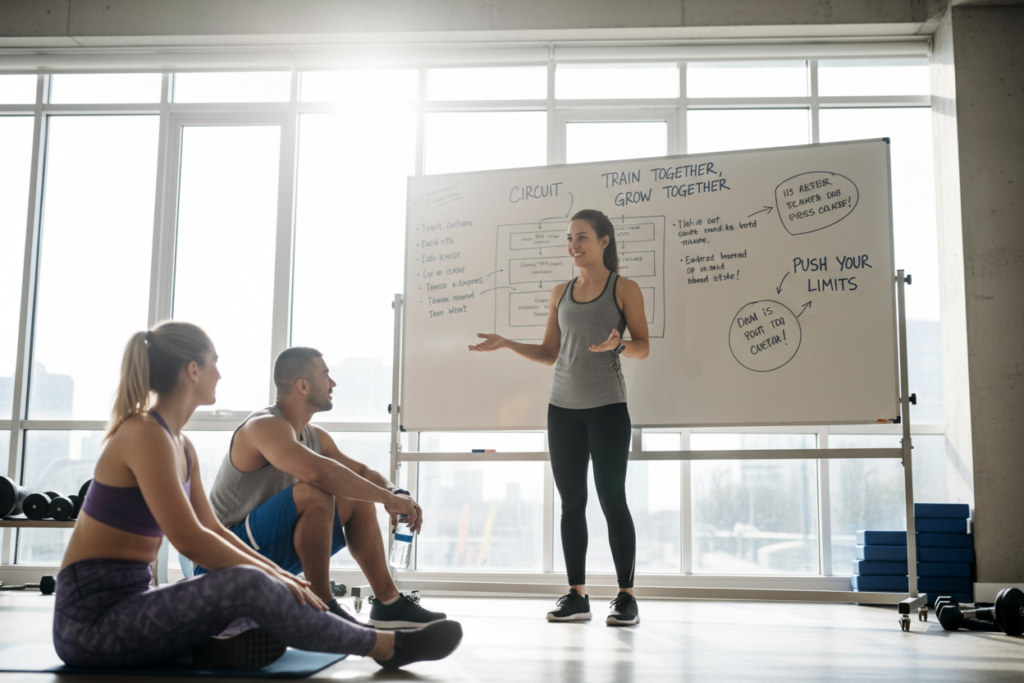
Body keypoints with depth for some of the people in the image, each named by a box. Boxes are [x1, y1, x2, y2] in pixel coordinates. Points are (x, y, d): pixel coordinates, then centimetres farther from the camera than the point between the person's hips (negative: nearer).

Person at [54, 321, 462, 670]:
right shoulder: (144, 433, -17)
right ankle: (384, 647, -15)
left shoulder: (181, 445, 12)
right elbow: (190, 540, -22)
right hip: (91, 617, -10)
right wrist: (271, 575, -12)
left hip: (130, 602, 10)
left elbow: (212, 529, 15)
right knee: (248, 587, -26)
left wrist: (276, 574, 4)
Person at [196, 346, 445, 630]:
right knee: (314, 493, -30)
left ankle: (388, 603, 6)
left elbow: (362, 472, 17)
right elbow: (319, 472, -38)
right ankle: (322, 606, -21)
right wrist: (388, 497, -30)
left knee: (358, 500, 7)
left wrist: (398, 494, -7)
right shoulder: (265, 426, -21)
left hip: (271, 556, 10)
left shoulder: (315, 437, 10)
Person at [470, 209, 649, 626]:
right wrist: (506, 344, 3)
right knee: (571, 502, 5)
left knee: (611, 498, -5)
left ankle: (626, 597, 3)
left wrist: (618, 345, -21)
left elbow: (643, 349, 0)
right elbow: (549, 353, 15)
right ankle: (576, 595, 12)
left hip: (607, 407, -4)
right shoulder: (561, 293, 14)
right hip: (563, 407, 4)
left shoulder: (624, 289, 2)